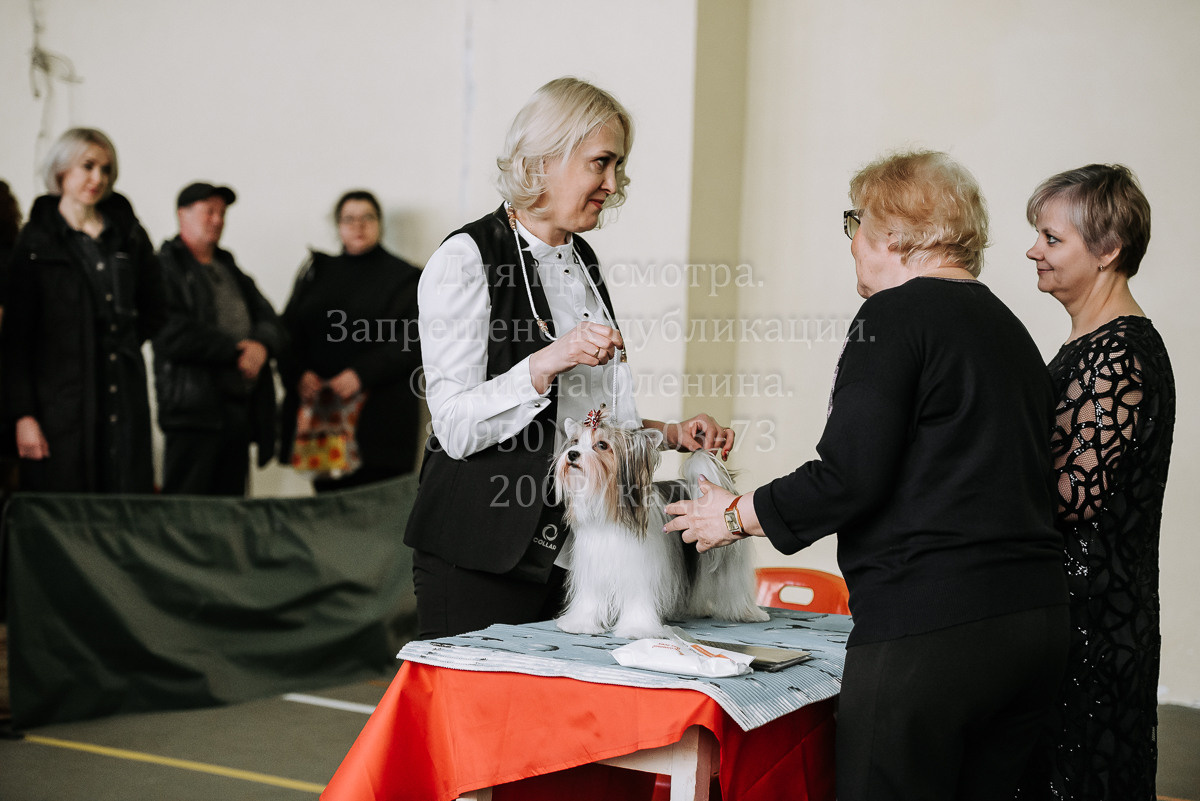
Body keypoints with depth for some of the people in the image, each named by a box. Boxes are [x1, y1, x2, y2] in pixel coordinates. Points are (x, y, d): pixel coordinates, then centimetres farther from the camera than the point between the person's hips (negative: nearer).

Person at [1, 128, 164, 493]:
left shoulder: (128, 234, 11)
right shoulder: (36, 241, 1)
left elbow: (154, 310, 24)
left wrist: (126, 343, 9)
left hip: (125, 406, 3)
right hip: (60, 404, -3)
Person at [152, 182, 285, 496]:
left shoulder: (230, 270, 23)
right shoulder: (166, 267, -1)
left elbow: (270, 321, 14)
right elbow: (173, 334, -14)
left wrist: (261, 346, -10)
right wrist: (235, 350, -11)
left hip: (241, 408, 7)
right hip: (194, 410, -7)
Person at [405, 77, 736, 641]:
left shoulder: (582, 261, 15)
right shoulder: (467, 259, -9)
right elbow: (456, 427, -16)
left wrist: (671, 434, 8)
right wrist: (548, 361, -25)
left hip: (571, 548, 7)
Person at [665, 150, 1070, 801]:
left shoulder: (895, 314, -7)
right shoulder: (1010, 327, 18)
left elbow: (848, 477, -14)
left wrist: (738, 515, 1)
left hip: (931, 630, -9)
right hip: (1039, 618, 9)